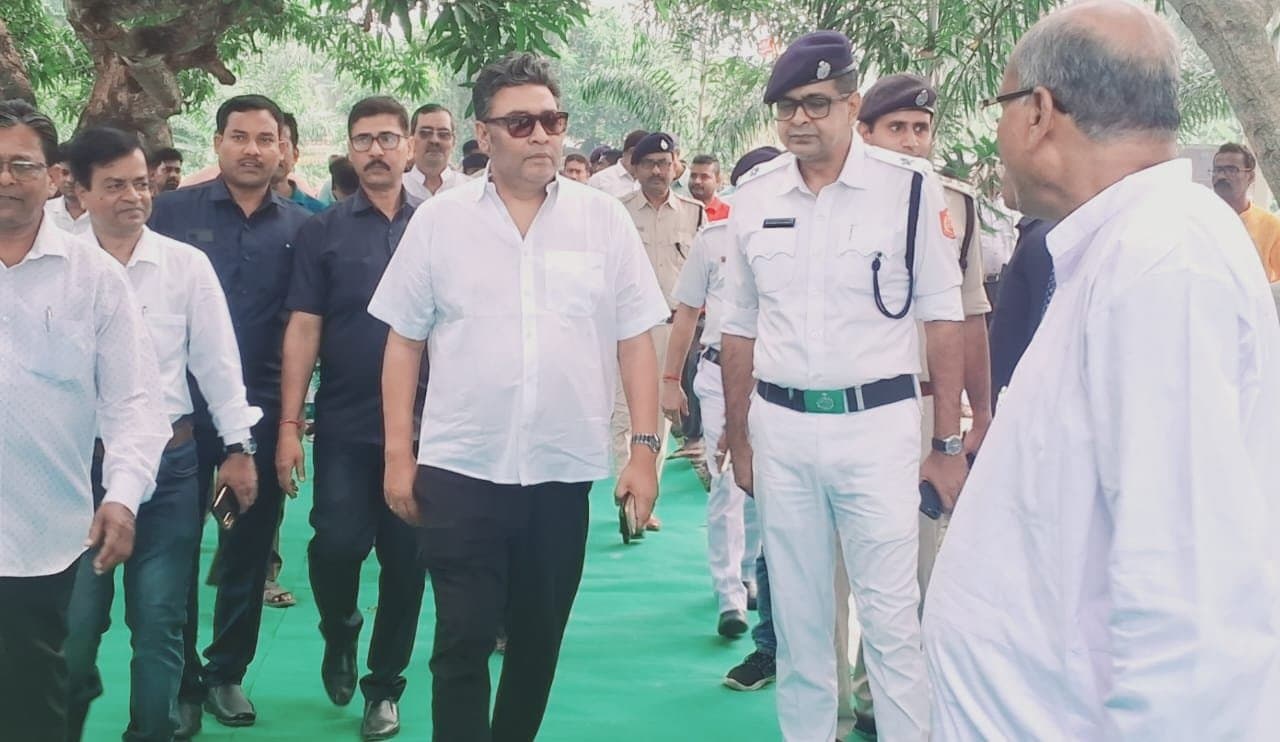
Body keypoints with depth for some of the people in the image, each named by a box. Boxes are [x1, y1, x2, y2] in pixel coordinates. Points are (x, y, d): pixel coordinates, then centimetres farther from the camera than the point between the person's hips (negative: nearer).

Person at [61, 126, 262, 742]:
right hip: (80, 462, 0)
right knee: (73, 621, 6)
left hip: (168, 462, 0)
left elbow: (217, 360, 4)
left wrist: (237, 447, 4)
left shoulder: (186, 265, 0)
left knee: (159, 622, 7)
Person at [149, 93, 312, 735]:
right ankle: (180, 680, 19)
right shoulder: (173, 211, 1)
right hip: (181, 407, -1)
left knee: (249, 549, 10)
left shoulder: (300, 226, 4)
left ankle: (227, 671, 26)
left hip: (260, 411, 1)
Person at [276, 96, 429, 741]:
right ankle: (339, 632, 23)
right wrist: (289, 426, -6)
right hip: (344, 425, -1)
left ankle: (385, 685, 22)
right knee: (337, 542, -10)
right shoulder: (322, 232, 3)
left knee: (405, 556, 6)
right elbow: (303, 330, -1)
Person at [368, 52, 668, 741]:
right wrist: (398, 455, 1)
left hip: (565, 470, 2)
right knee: (462, 644, 2)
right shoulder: (437, 220, 0)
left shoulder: (604, 219, 1)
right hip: (460, 470, -1)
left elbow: (635, 341, 3)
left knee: (538, 644, 15)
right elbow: (403, 342, 4)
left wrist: (645, 449, -2)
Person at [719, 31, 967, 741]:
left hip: (876, 423, -3)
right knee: (797, 616, 14)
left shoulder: (909, 187, -5)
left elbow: (942, 318, -2)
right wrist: (738, 438, 13)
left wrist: (948, 443, -3)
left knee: (892, 619, 0)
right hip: (779, 428, 4)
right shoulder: (753, 198, 5)